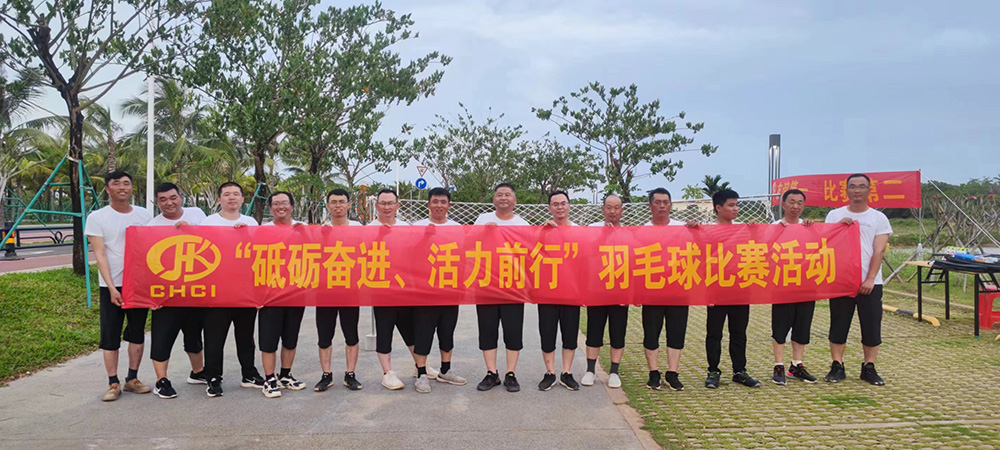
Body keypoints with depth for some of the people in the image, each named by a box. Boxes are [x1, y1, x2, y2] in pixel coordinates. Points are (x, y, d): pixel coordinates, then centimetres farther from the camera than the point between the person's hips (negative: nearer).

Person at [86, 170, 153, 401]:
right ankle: (113, 384, 9)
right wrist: (111, 287, -16)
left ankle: (132, 379, 20)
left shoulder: (144, 215, 6)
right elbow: (99, 254, -8)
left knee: (137, 333, 9)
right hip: (112, 286, -3)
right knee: (110, 336, 1)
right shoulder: (97, 218, -2)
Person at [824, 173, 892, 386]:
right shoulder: (835, 215, 7)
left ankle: (869, 368, 15)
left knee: (872, 327, 2)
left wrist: (870, 279, -13)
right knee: (838, 325, 3)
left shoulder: (878, 218, 5)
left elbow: (879, 251, -3)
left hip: (869, 283, 0)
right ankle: (837, 366, 12)